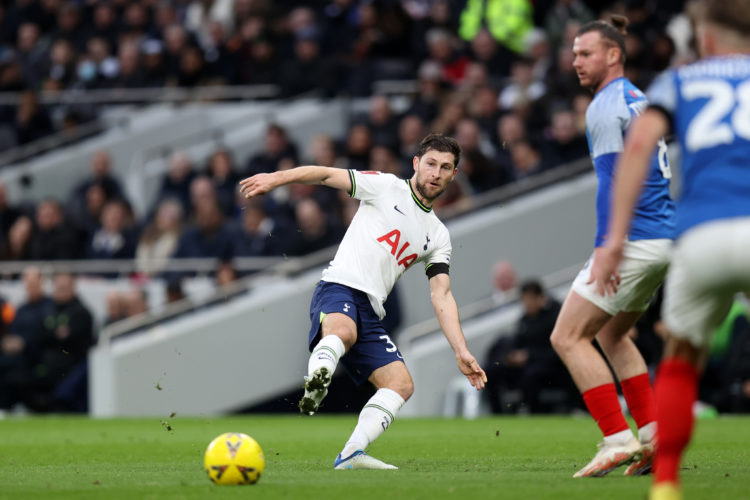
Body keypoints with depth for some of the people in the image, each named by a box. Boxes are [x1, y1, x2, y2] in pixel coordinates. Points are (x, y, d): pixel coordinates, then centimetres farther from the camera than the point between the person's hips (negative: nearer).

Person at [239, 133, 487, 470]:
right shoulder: (387, 187, 8)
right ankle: (317, 380, -65)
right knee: (343, 331, -39)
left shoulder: (438, 236, 21)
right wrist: (277, 178, -13)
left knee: (401, 384, -10)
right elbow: (327, 175, 3)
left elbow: (441, 296, 17)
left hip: (370, 312, 6)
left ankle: (351, 455, -19)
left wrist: (462, 353, 6)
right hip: (340, 288, -6)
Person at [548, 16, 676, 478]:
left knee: (569, 337, -5)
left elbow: (611, 179, -18)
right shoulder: (640, 100, 19)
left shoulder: (606, 105, -10)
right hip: (665, 237, 10)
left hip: (634, 242, -10)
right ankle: (654, 436, 12)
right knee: (611, 334, 22)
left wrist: (604, 248, -22)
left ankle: (619, 439, -12)